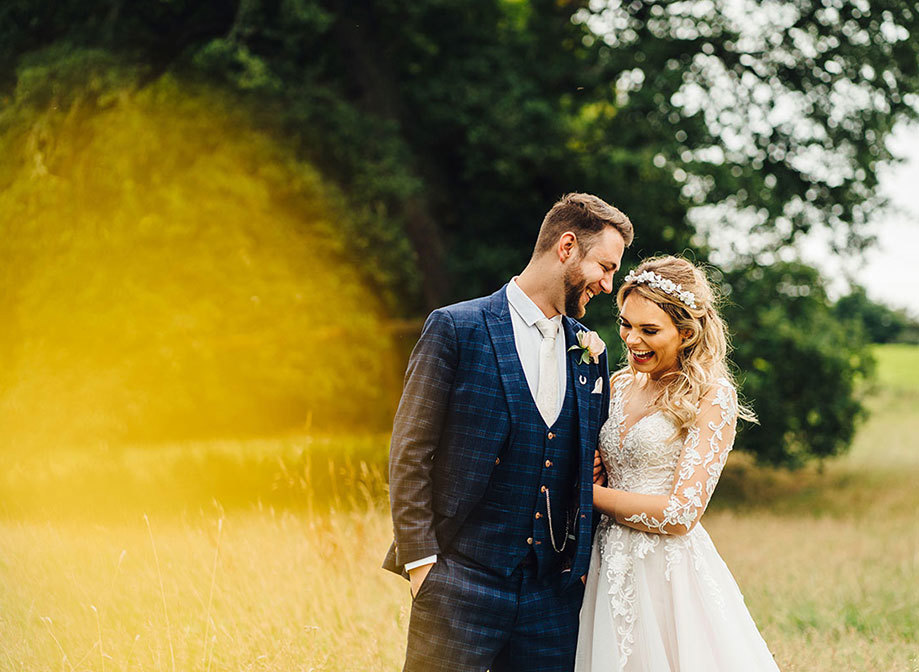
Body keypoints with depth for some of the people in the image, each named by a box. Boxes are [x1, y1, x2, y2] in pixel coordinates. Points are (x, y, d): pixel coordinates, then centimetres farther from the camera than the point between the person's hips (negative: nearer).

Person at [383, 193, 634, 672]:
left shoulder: (589, 353, 13)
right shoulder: (456, 328, -3)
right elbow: (409, 453, -5)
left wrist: (582, 564, 8)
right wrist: (421, 559, -10)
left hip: (553, 591, 5)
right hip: (463, 579, -5)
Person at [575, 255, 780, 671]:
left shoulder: (711, 395, -9)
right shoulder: (622, 385, 10)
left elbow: (681, 514, -15)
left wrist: (587, 493, -8)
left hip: (671, 572, -6)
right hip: (611, 570, 6)